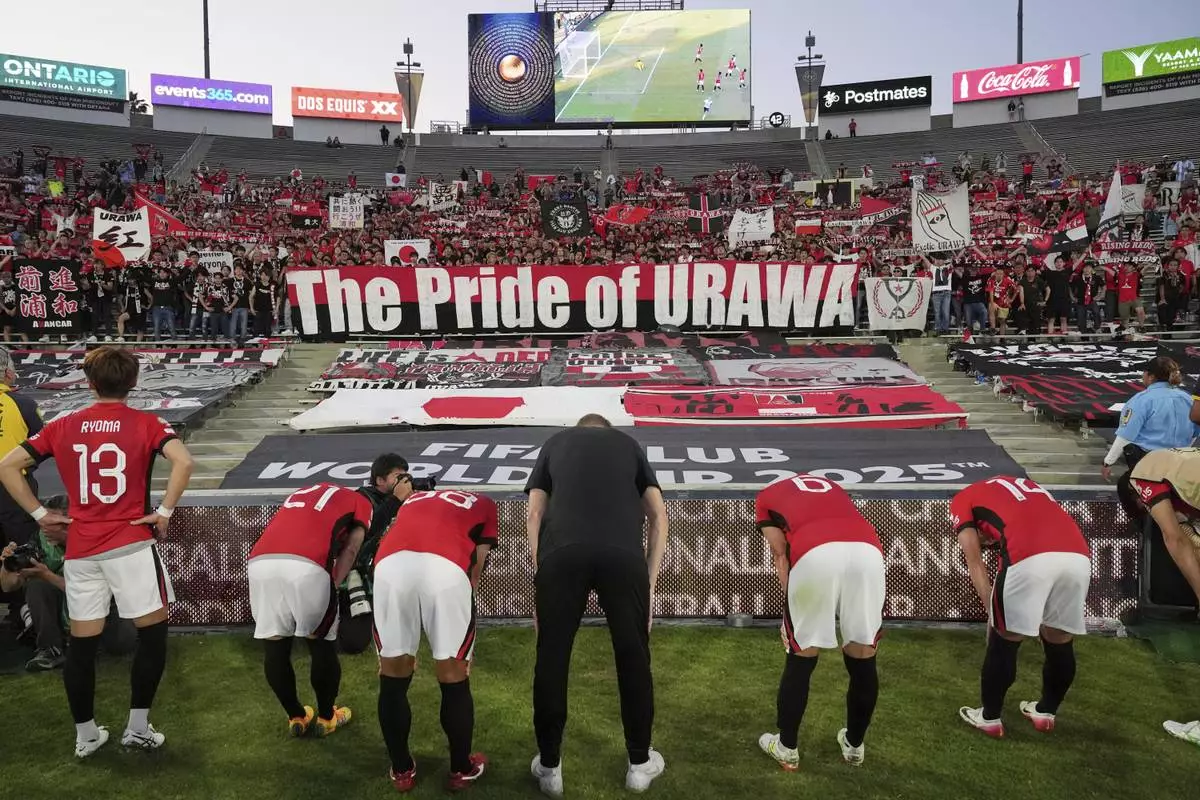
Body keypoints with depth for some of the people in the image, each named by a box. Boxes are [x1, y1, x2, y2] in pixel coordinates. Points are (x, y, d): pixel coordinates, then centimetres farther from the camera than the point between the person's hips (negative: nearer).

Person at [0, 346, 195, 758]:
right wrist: (164, 512, -11)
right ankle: (138, 727, 13)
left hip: (80, 549, 4)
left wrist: (40, 514, 9)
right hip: (130, 543, -4)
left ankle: (85, 735, 25)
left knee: (81, 643, 14)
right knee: (152, 633, 10)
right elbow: (183, 461, -21)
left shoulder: (62, 427, 7)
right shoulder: (145, 424, -4)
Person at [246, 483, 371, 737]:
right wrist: (333, 586, 9)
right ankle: (326, 717, 32)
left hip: (260, 561, 4)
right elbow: (350, 550, 11)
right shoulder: (360, 503, 25)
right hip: (306, 565, -4)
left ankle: (296, 717, 33)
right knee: (322, 644, 17)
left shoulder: (301, 492, 39)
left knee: (274, 645, 20)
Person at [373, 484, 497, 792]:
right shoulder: (483, 504, 32)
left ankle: (402, 771, 34)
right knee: (454, 680, 17)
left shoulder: (412, 499, 40)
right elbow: (476, 565, 22)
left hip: (391, 564, 2)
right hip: (446, 568, -2)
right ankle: (462, 769, 33)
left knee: (393, 678, 20)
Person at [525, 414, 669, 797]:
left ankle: (549, 767, 27)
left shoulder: (555, 443, 30)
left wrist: (539, 572, 19)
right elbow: (658, 516, 21)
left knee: (552, 659, 14)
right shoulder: (628, 444, 31)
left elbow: (534, 514, 18)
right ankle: (640, 763, 30)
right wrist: (649, 581, 21)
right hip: (623, 553, 0)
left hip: (562, 553, 0)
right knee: (633, 657, 16)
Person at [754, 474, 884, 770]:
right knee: (862, 658, 20)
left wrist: (792, 600, 21)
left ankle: (786, 748, 29)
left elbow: (781, 554, 19)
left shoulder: (766, 497, 31)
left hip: (816, 554, -3)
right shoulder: (832, 487, 41)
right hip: (867, 549, 3)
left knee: (800, 659, 15)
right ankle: (854, 744, 37)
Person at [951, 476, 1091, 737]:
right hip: (1077, 555, 5)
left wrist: (992, 612, 18)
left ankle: (990, 717, 29)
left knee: (1003, 641, 15)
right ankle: (1046, 711, 42)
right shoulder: (1021, 485, 39)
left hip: (1031, 558, -5)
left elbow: (975, 562, 15)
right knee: (1059, 641, 24)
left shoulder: (963, 500, 24)